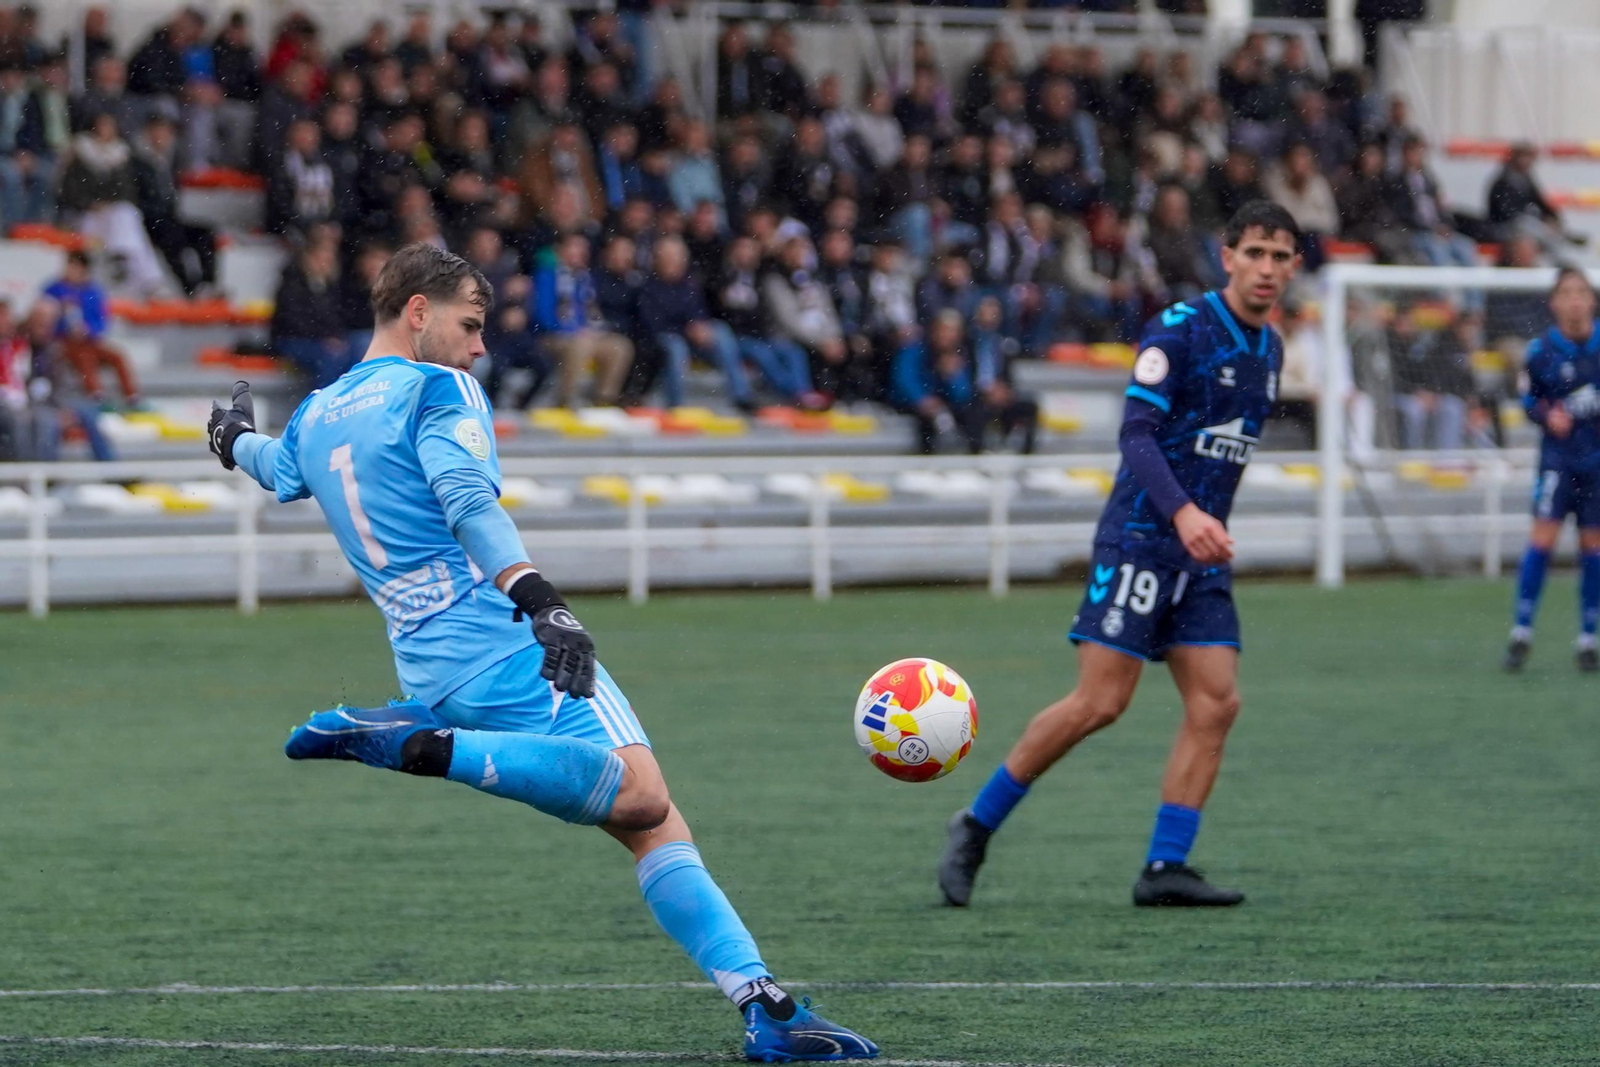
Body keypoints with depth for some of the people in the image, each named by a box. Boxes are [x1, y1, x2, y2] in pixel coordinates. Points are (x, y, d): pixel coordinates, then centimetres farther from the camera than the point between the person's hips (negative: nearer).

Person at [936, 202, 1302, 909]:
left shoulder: (1269, 350, 14)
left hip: (1203, 555, 8)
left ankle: (1165, 867, -4)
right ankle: (977, 826, 3)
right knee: (1099, 703, -11)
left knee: (1216, 703, -5)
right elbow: (1137, 434, -19)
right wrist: (1182, 513, -32)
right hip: (1140, 540, -8)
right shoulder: (1180, 329, -11)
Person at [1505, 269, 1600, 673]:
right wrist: (1547, 416, -11)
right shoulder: (1541, 350, -4)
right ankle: (1521, 633, -5)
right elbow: (1530, 398, 9)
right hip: (1559, 455, -1)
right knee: (1543, 537, -12)